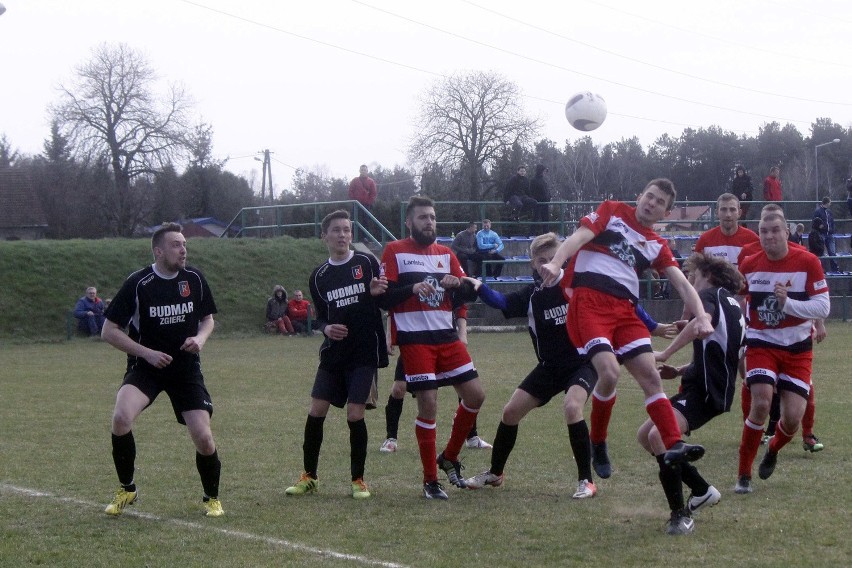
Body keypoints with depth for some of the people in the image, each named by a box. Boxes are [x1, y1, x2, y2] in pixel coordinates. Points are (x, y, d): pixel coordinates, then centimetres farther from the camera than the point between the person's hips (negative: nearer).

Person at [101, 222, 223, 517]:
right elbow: (109, 331, -9)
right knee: (121, 417, -29)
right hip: (145, 367, -2)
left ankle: (212, 498, 19)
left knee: (203, 437, -10)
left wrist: (200, 338, -8)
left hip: (186, 369, 3)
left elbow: (207, 318, 14)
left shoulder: (194, 278, -2)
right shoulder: (138, 283, -13)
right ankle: (126, 490, -5)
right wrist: (147, 352, -18)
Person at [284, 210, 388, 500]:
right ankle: (309, 476, 14)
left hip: (365, 351, -3)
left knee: (355, 415, -8)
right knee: (316, 411, 0)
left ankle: (358, 480, 7)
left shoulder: (367, 263, -2)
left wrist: (378, 293, -22)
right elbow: (320, 315, 15)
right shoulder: (319, 276, 7)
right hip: (333, 353, 4)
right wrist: (326, 328, -9)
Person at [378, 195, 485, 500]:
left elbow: (464, 296, 13)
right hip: (414, 338, -5)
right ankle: (430, 480, 1)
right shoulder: (395, 251, 0)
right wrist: (412, 288, -22)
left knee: (475, 395, 1)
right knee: (428, 405, -9)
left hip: (446, 336, 6)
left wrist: (458, 285, -10)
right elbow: (384, 298, -6)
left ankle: (449, 457, 21)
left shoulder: (445, 253, 15)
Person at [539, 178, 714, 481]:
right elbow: (580, 236, -6)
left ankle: (673, 445, -8)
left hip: (625, 309, 6)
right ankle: (597, 445, 0)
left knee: (650, 375, -6)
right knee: (610, 372, -21)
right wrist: (555, 262, -25)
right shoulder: (612, 211, 9)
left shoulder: (657, 245, 20)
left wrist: (701, 316, -6)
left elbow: (683, 285, 13)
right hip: (589, 301, -6)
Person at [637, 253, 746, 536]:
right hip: (700, 384, 10)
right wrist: (680, 371, 20)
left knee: (659, 435, -27)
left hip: (708, 390, -10)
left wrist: (665, 354, -31)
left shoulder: (710, 295, -5)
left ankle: (680, 515, -24)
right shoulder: (728, 302, 24)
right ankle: (702, 491, 20)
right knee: (645, 435, 12)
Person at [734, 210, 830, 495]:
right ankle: (743, 474, -7)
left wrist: (788, 302, -28)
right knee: (761, 403, -20)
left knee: (792, 417, -6)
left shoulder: (808, 262, -12)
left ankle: (773, 451, 31)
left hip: (797, 348, 0)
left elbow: (823, 307, -16)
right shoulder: (749, 265, -6)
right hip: (762, 343, 0)